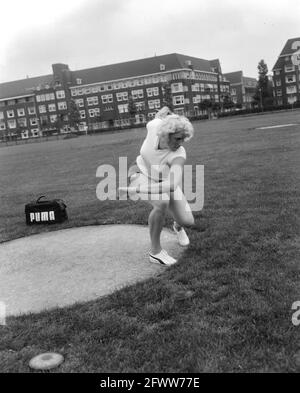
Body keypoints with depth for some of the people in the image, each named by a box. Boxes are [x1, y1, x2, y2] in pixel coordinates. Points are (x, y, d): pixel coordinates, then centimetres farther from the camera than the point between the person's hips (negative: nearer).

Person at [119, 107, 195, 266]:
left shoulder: (179, 155, -38)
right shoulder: (155, 125, -32)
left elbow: (171, 185, -56)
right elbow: (162, 112, -4)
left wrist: (135, 190, -60)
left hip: (165, 181, 0)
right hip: (143, 175, 0)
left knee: (187, 221, -9)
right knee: (162, 203, -33)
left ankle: (177, 226, 33)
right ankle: (155, 251, -15)